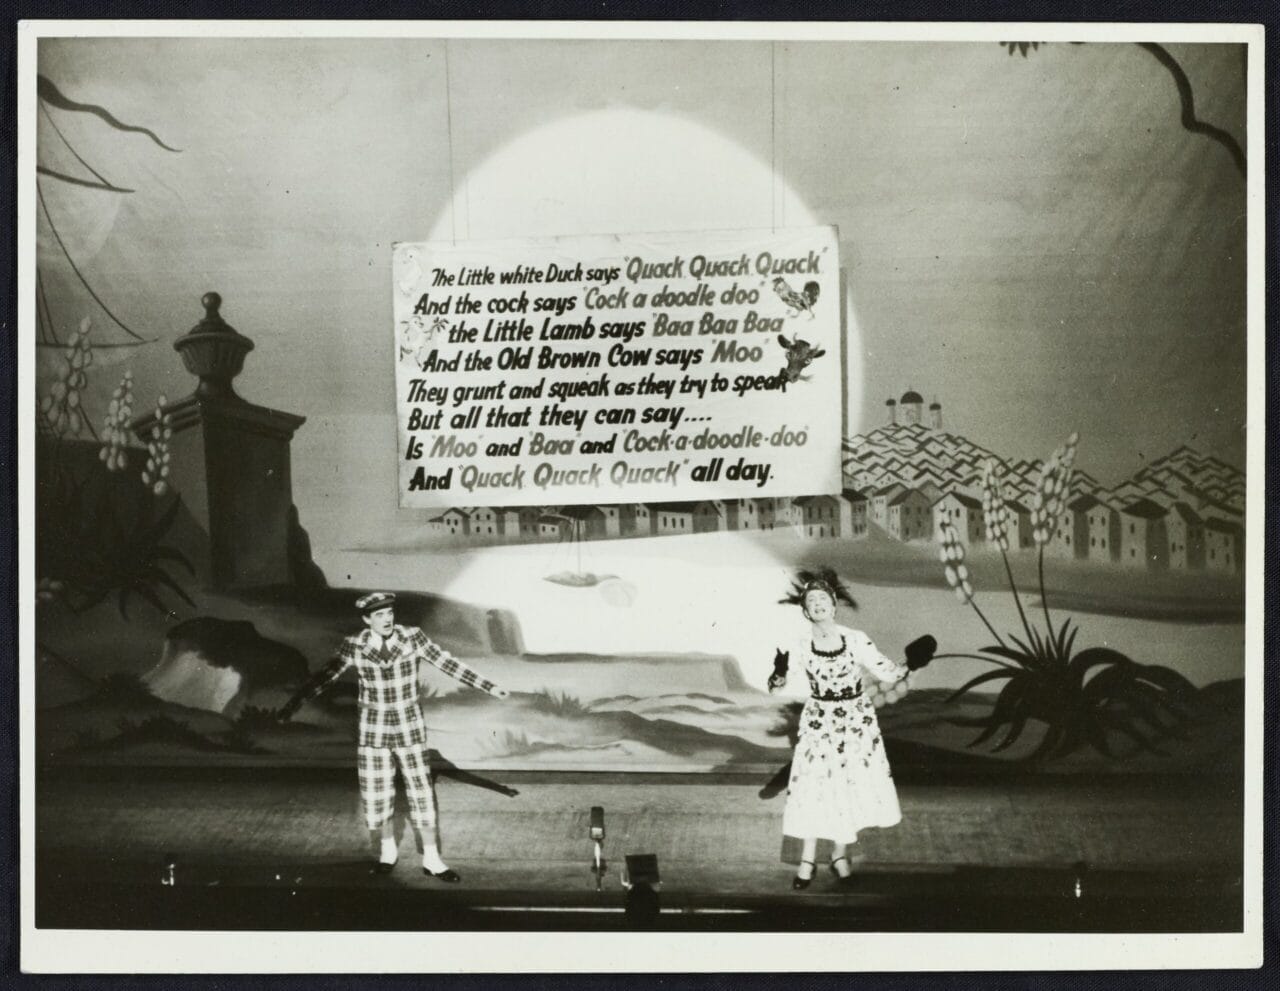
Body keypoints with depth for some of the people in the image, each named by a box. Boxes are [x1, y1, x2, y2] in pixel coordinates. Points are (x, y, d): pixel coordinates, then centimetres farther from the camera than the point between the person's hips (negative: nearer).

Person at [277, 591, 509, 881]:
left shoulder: (413, 637, -11)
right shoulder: (354, 646, -11)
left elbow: (449, 664, -10)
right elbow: (324, 677, -6)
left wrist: (489, 686, -12)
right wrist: (292, 705, -7)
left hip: (409, 730, 0)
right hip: (373, 732, 0)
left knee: (422, 794, 0)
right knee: (376, 795, 7)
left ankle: (431, 860, 13)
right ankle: (387, 849, 33)